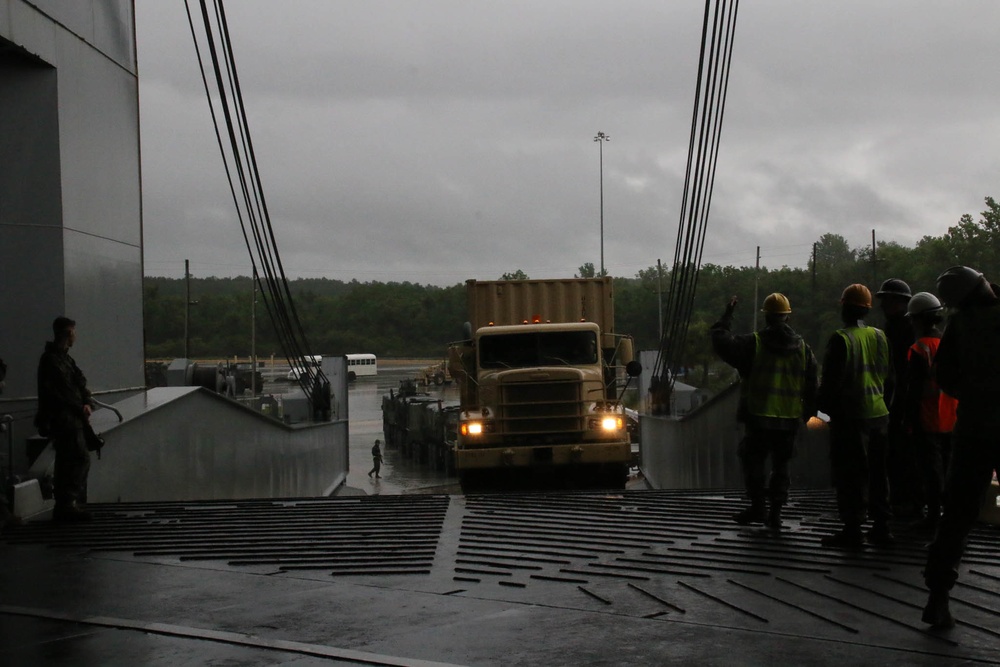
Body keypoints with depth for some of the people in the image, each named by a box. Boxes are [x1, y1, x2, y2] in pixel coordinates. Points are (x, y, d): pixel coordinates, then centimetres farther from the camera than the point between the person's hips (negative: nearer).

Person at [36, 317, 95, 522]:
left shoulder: (65, 358, 18)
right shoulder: (51, 360, -13)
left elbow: (80, 383, 15)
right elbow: (58, 394, -18)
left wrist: (87, 403, -3)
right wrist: (80, 410, -11)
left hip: (72, 420, 10)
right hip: (63, 419, -10)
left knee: (66, 462, 12)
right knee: (81, 459, -13)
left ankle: (63, 506, 18)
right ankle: (68, 503, -12)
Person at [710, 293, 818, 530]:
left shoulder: (753, 344, -8)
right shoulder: (802, 348, 6)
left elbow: (721, 341, -5)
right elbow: (811, 385, 10)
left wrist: (727, 316, 8)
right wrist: (808, 412, 21)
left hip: (758, 418, -3)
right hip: (789, 420, 3)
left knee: (753, 460, 11)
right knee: (781, 464, 12)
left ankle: (758, 506, 5)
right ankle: (775, 512, 10)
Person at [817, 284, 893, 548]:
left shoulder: (841, 339, -14)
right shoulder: (880, 337, 6)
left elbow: (831, 380, -14)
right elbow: (888, 374, 14)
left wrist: (825, 405, 1)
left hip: (850, 416, -6)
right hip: (878, 414, 6)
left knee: (850, 474, -1)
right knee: (877, 473, 14)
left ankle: (852, 530, -1)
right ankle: (881, 526, 18)